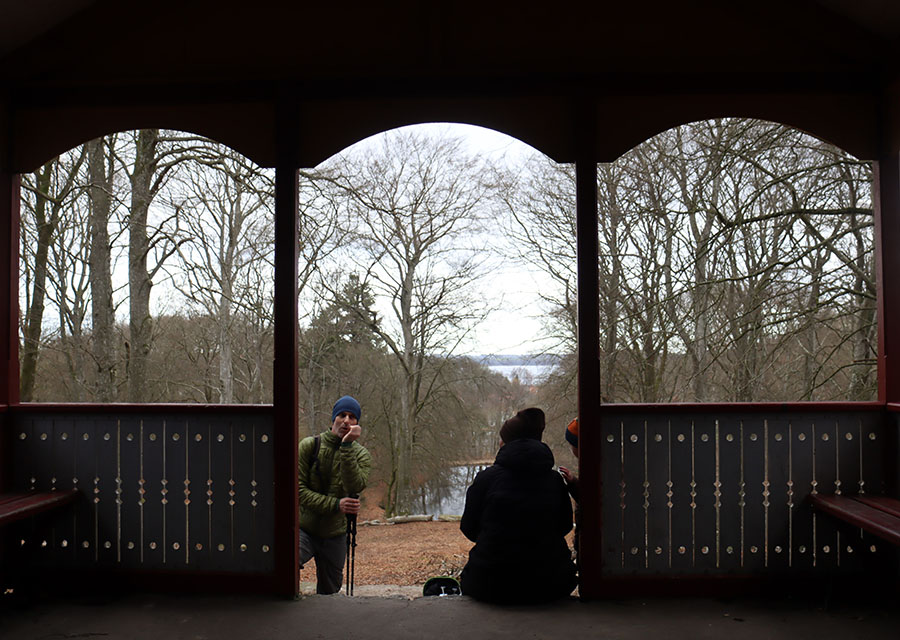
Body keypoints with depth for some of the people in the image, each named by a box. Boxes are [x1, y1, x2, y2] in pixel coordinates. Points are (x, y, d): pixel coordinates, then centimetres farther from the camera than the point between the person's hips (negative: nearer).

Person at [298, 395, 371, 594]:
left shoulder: (361, 455, -2)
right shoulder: (309, 446, -6)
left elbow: (354, 487, -20)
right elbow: (298, 489, -11)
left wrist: (347, 447, -26)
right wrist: (335, 504, -22)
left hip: (335, 535, 3)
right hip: (303, 529, -2)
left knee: (329, 592, 16)